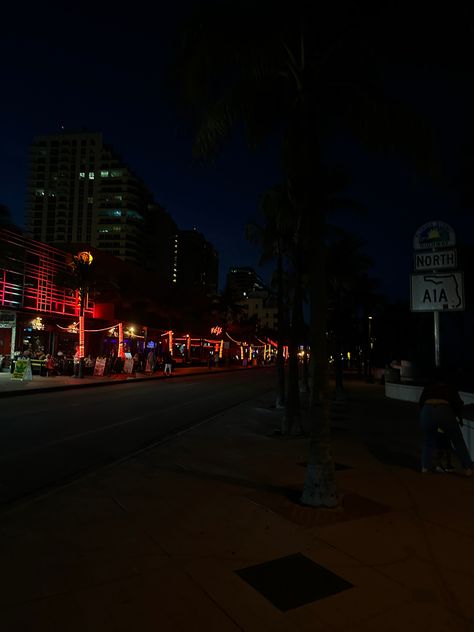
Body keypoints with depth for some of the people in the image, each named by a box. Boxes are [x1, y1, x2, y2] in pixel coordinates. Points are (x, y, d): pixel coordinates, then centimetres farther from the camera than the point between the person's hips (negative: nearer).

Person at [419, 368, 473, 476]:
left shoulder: (428, 387, 29)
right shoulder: (450, 387, 28)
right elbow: (458, 403, 24)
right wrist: (459, 417, 40)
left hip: (427, 411, 1)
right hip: (444, 411, -1)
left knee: (428, 440, 22)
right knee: (457, 441, 17)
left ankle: (425, 466, 20)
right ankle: (467, 468, 17)